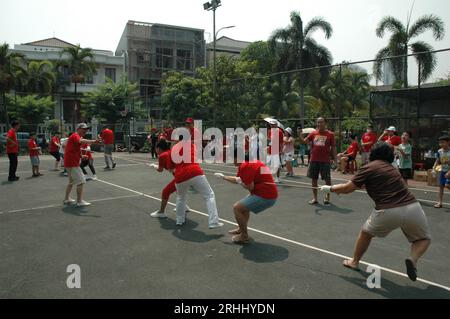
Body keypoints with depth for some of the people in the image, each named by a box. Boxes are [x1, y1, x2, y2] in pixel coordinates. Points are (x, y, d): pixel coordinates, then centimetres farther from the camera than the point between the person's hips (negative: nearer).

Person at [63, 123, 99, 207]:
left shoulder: (78, 137, 16)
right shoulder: (75, 136, -15)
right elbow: (82, 141, -40)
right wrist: (93, 141, -55)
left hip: (70, 162, 11)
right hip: (72, 163, -11)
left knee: (72, 181, 23)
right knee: (81, 181, -12)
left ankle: (67, 199, 33)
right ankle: (80, 201, -13)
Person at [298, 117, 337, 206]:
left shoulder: (330, 134, 0)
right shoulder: (313, 134, 8)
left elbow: (333, 147, 2)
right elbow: (303, 141, 4)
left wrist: (335, 159, -3)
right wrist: (299, 134, -12)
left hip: (325, 161, -3)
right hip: (314, 160, 3)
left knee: (327, 179, 3)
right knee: (314, 179, 9)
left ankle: (327, 197, 19)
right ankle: (314, 198, 20)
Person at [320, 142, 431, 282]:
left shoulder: (368, 168, 4)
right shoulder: (391, 168, 24)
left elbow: (347, 188, 3)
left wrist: (330, 189, 20)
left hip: (387, 211, -4)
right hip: (412, 207, 4)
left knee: (366, 232, 24)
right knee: (423, 239, 28)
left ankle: (354, 261, 39)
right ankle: (413, 259, -1)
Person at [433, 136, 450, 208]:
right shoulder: (439, 152, -2)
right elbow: (437, 161, 6)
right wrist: (434, 168, -11)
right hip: (443, 171, 5)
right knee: (441, 186, 6)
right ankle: (440, 202, 11)